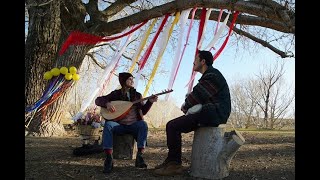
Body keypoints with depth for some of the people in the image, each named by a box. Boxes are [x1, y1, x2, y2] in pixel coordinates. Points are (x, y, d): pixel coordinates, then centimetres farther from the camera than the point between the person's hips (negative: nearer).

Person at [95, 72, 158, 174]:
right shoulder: (116, 94, 9)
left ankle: (139, 156, -32)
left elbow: (143, 111, 9)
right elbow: (98, 100, 4)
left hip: (134, 125, 1)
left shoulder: (137, 95, 14)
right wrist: (107, 103, -17)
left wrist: (150, 102, -7)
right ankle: (109, 158, -34)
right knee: (108, 125, -32)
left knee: (143, 125, -32)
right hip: (119, 125, -1)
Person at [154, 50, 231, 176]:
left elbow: (198, 95, -17)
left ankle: (174, 165, -10)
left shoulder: (212, 75, -12)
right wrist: (187, 105, 4)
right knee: (175, 124, 10)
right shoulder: (209, 75, 22)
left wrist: (185, 106, 2)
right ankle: (171, 160, 11)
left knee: (172, 126, -17)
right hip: (211, 113, 11)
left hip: (215, 113, -11)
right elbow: (201, 97, 22)